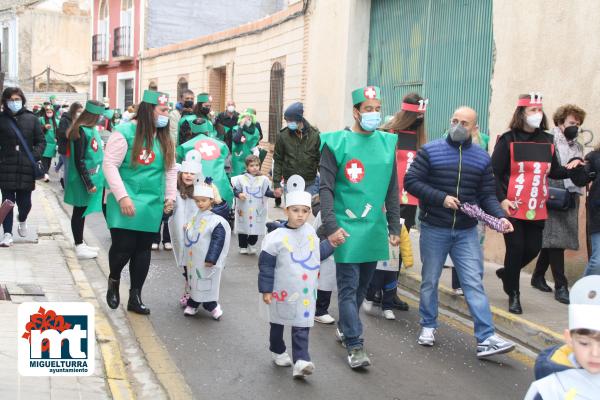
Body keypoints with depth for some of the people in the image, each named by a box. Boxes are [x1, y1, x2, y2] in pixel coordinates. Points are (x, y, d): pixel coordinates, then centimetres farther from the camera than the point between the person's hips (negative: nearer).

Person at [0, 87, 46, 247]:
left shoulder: (32, 119, 4)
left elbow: (41, 141, 7)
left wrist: (35, 156, -8)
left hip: (26, 167, 1)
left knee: (25, 201, 7)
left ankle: (22, 221, 38)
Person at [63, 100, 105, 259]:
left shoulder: (91, 129, 7)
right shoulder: (81, 131, -19)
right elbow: (79, 161, -20)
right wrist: (88, 183, -19)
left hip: (91, 177, 8)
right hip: (82, 180, -8)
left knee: (82, 212, 17)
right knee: (79, 212, 2)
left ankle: (80, 244, 28)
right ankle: (79, 248, 10)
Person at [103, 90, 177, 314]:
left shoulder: (164, 138, 9)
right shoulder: (125, 132, -10)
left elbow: (171, 169, 17)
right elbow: (109, 165, -13)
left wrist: (170, 196, 10)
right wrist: (122, 197, -18)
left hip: (152, 205, 6)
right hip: (126, 204, -5)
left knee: (143, 250, 8)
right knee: (123, 247, -6)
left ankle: (135, 297, 21)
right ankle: (114, 280, 27)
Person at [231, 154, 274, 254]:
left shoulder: (264, 179, -1)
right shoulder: (241, 179, -3)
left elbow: (267, 192, -1)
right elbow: (236, 190, -1)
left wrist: (274, 194, -19)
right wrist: (239, 194, -23)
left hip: (257, 210, 1)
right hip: (243, 209, -1)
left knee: (256, 228, 9)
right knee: (243, 227, 9)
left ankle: (251, 245, 30)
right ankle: (243, 246, 23)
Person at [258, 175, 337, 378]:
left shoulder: (310, 232, 1)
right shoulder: (276, 237, -15)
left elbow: (316, 254, 17)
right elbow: (266, 265, -11)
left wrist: (331, 244, 6)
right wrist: (266, 290, -10)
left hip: (305, 292, 3)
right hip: (283, 292, -2)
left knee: (302, 327, -3)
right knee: (278, 323, 17)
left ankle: (300, 361, -6)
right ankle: (277, 351, 38)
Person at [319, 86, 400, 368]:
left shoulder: (387, 143, 8)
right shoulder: (337, 143, -6)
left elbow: (392, 190, 13)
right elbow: (326, 188, -8)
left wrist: (394, 227, 12)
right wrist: (331, 226, -16)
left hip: (375, 229, 5)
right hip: (347, 228, -5)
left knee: (362, 285, 16)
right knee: (348, 286, -4)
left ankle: (344, 326, 36)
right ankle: (355, 346, 1)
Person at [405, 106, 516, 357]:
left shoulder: (482, 158, 5)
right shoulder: (430, 151, -4)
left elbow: (487, 195, 5)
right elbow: (411, 181, -9)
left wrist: (499, 216, -13)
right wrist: (441, 198, -18)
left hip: (467, 232, 2)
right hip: (434, 230, -1)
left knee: (474, 284, -4)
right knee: (430, 281, 11)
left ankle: (486, 338, -5)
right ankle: (428, 326, 29)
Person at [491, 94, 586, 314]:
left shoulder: (547, 141, 9)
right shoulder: (508, 140, -7)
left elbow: (554, 171, 14)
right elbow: (494, 173, -8)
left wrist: (571, 168, -3)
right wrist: (501, 199, -15)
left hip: (537, 209, 5)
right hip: (513, 208, -5)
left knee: (533, 248, 8)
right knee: (515, 248, 1)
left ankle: (507, 273, 37)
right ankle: (513, 294, 18)